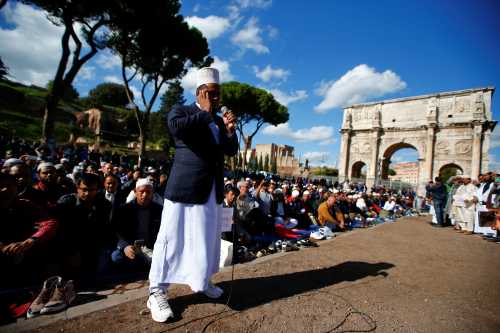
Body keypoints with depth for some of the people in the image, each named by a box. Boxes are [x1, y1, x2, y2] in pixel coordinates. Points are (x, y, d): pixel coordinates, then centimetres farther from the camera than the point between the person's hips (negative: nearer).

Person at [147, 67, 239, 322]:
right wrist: (206, 114, -12)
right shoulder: (181, 110, 0)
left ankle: (202, 281, 36)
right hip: (185, 188, -6)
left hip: (212, 191, 6)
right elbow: (175, 127, -23)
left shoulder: (219, 120, 17)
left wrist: (229, 129, -4)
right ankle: (157, 292, 17)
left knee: (208, 240, 16)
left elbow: (231, 151, 14)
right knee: (172, 240, 2)